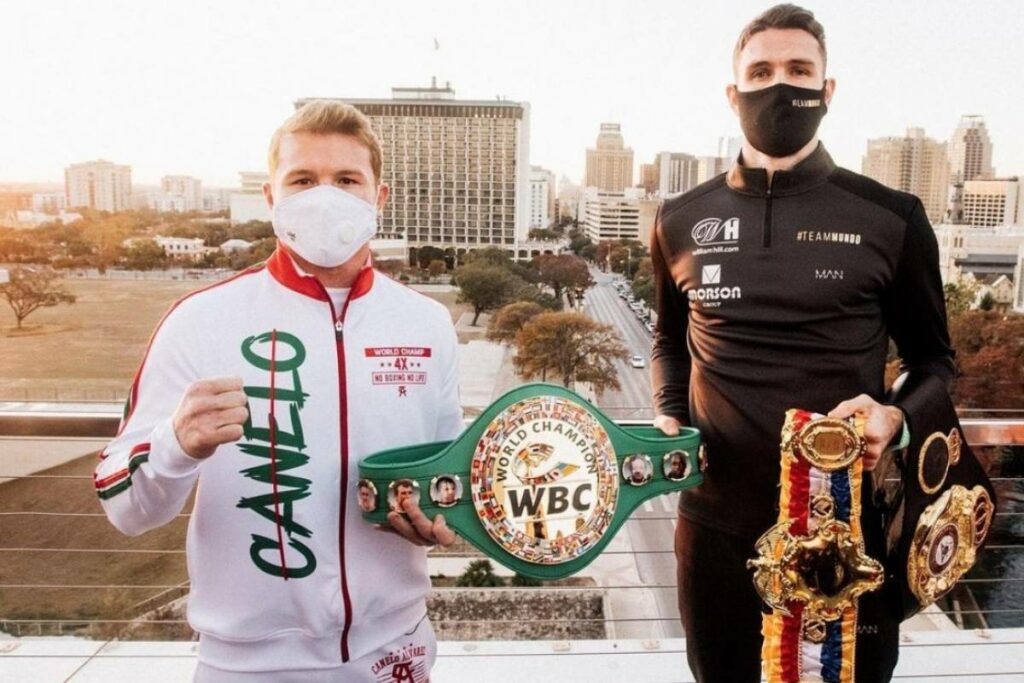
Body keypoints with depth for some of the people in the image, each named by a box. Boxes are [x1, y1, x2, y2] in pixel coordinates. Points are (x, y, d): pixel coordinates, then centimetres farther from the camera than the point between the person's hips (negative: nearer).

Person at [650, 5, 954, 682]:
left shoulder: (890, 218, -2)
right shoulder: (682, 221, 3)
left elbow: (934, 358, 7)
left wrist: (896, 417, -14)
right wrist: (669, 418, 0)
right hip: (717, 524, 2)